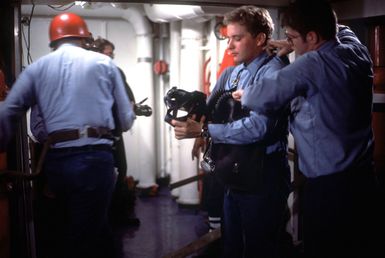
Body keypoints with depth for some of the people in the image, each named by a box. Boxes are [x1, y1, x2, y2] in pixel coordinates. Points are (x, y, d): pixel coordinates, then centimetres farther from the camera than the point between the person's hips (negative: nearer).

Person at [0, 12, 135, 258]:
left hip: (56, 160, 3)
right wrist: (131, 114, 34)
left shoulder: (37, 67, 12)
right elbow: (126, 122, 11)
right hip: (95, 158, -3)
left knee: (95, 229, 22)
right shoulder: (104, 63, 9)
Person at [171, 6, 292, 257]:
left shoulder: (273, 71, -15)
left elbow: (259, 126, -26)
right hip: (235, 176, 8)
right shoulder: (230, 73, 13)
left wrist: (203, 130, -26)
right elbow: (209, 110, 11)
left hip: (263, 178, -8)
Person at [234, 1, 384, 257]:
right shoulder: (357, 49, 3)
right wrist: (295, 45, 18)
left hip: (329, 185, -8)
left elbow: (264, 98, -16)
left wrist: (244, 94, 6)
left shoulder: (313, 64, -19)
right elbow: (339, 30, 26)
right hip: (364, 178, 8)